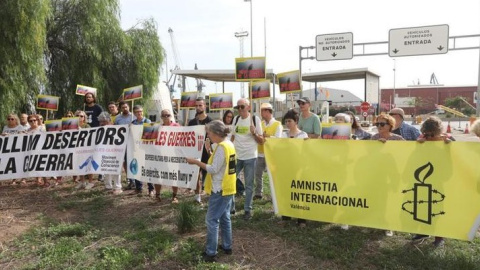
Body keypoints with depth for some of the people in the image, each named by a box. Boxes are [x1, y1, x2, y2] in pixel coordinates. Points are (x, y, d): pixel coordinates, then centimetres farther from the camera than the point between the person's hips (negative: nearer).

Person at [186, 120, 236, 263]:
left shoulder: (221, 147, -21)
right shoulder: (228, 144, 9)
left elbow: (214, 169, -21)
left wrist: (196, 162, -16)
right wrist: (211, 154, 7)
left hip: (220, 190, -10)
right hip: (228, 188, 10)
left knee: (211, 220, -2)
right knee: (225, 217, 18)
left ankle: (211, 253, 5)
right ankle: (227, 246, 28)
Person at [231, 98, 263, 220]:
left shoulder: (255, 119, -6)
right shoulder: (236, 119, 6)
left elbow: (261, 140, -4)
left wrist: (254, 133, -21)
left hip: (250, 157, -4)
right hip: (236, 156, 4)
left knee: (248, 185, 4)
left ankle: (248, 209, 16)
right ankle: (230, 206, 20)